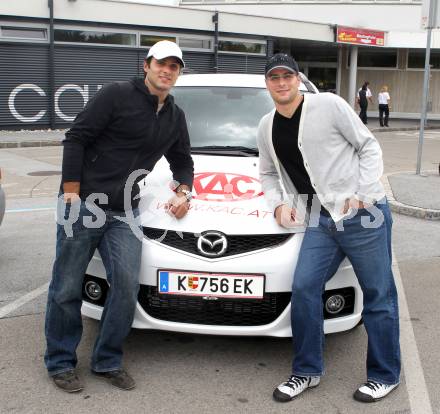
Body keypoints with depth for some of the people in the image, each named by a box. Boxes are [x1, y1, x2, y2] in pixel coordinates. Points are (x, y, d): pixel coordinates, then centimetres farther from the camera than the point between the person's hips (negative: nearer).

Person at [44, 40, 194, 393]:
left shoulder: (175, 116, 14)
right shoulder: (118, 95, -7)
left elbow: (182, 161, 26)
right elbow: (75, 139, -9)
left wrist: (183, 192, 6)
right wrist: (71, 192, -12)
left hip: (124, 212, 5)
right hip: (82, 204, -5)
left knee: (127, 286, -5)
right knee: (67, 288, 2)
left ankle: (107, 361, 14)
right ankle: (60, 363, 20)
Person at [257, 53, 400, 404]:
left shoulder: (329, 105, -8)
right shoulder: (267, 127, 10)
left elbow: (369, 147, -4)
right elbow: (268, 173, 22)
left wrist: (362, 194, -13)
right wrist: (279, 203, 4)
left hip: (365, 215, -5)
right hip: (321, 220, 5)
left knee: (379, 295, 5)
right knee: (304, 289, -2)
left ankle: (385, 375, 22)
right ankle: (307, 371, 15)